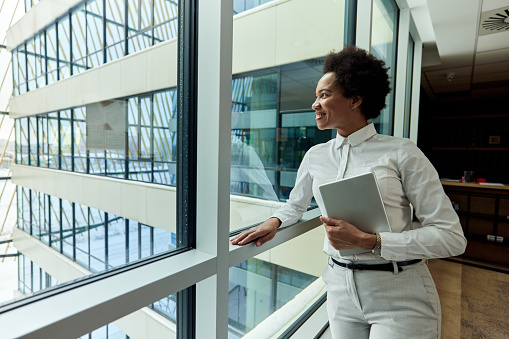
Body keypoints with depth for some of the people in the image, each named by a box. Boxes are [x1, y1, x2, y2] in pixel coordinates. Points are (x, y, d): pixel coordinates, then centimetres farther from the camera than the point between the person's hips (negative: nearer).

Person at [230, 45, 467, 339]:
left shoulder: (401, 153, -11)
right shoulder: (316, 156, 2)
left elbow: (452, 237, -12)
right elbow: (295, 205, 16)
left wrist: (367, 241, -22)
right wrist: (274, 222, -6)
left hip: (400, 296, -3)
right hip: (341, 290, 4)